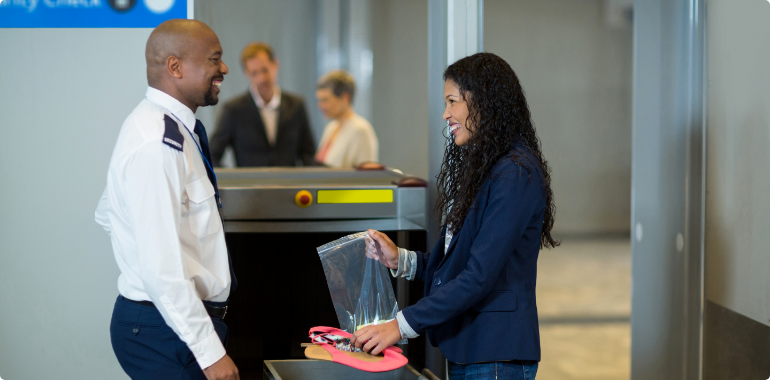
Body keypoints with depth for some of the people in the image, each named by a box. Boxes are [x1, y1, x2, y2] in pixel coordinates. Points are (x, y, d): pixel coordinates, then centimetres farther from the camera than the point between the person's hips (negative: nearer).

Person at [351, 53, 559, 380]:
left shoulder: (515, 176, -18)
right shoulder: (480, 168, 13)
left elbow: (480, 276, -22)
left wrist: (402, 324, -22)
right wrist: (400, 260, 3)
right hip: (464, 350, 9)